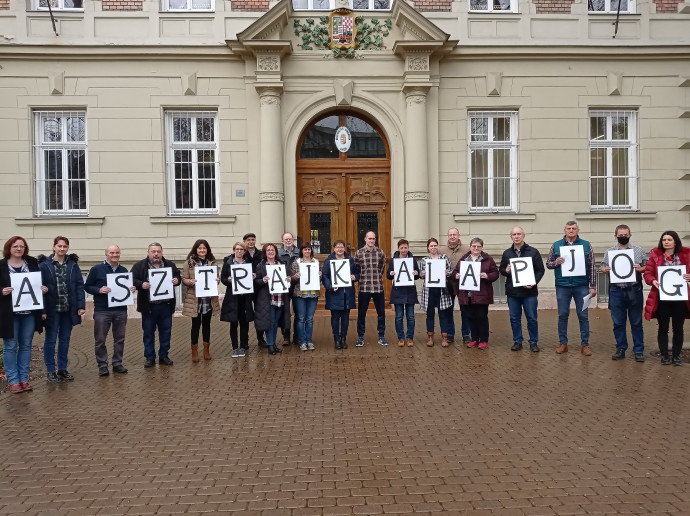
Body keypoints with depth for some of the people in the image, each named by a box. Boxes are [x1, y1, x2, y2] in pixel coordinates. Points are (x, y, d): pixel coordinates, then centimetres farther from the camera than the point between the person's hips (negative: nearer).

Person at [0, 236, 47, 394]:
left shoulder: (32, 263, 3)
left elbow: (40, 282, 12)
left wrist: (43, 289, -8)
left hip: (29, 312, 3)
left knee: (26, 345, 11)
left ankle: (24, 378, 20)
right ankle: (13, 380, 12)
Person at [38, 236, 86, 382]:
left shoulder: (73, 265, 4)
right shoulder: (45, 265, -4)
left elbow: (79, 286, 3)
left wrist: (81, 305, -5)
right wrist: (42, 309, -13)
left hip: (68, 309, 3)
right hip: (52, 309, -3)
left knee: (65, 340, 12)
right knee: (50, 340, 7)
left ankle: (63, 369, 22)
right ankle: (50, 371, 16)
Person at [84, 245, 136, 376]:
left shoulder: (124, 270, 12)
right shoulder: (96, 269, 0)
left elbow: (129, 286, 21)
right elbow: (87, 286, 1)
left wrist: (133, 289, -2)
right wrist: (99, 290, -17)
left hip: (121, 310, 3)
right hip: (102, 311, -3)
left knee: (119, 339, 9)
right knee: (100, 340, 1)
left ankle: (117, 363, 20)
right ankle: (102, 366, 12)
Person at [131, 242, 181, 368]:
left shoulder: (170, 265, 8)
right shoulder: (139, 266, -2)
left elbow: (178, 276, 14)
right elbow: (132, 280, -5)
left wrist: (176, 280, -8)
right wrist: (141, 285, -23)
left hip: (166, 306, 2)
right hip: (148, 306, -2)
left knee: (166, 332, 9)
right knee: (148, 333, 7)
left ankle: (164, 356, 22)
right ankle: (150, 358, 17)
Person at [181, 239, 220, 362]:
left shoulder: (212, 262, 8)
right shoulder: (189, 263, -1)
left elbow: (217, 277, 14)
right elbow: (184, 279, -2)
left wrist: (217, 279, -9)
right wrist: (190, 281, -22)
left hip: (209, 299, 3)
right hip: (195, 299, -3)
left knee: (207, 324, 11)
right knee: (196, 325, 2)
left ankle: (206, 350, 22)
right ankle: (194, 351, 14)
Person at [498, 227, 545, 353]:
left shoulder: (533, 252, 2)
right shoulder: (507, 253, 10)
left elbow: (540, 270, 2)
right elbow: (501, 269, 15)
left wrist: (534, 282, -12)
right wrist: (506, 270, -8)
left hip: (529, 291, -2)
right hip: (512, 292, 2)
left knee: (532, 318, 3)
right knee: (514, 318, 8)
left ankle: (533, 342, 15)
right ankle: (517, 341, 19)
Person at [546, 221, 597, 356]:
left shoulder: (586, 245, 4)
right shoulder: (556, 245, 6)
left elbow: (592, 267, 2)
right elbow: (548, 264, 10)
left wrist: (593, 286, -3)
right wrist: (556, 262, -13)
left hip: (581, 286, -1)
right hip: (562, 286, 1)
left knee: (583, 316, 3)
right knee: (562, 315, 6)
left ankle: (585, 344, 12)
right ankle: (563, 343, 17)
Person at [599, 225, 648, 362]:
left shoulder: (639, 250, 6)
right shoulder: (609, 251, 10)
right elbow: (602, 267, 11)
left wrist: (640, 269, -14)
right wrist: (605, 269, -11)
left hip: (634, 290, -1)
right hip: (616, 291, 1)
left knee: (636, 322, 4)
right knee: (618, 322, 7)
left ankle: (639, 351, 12)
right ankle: (621, 349, 18)